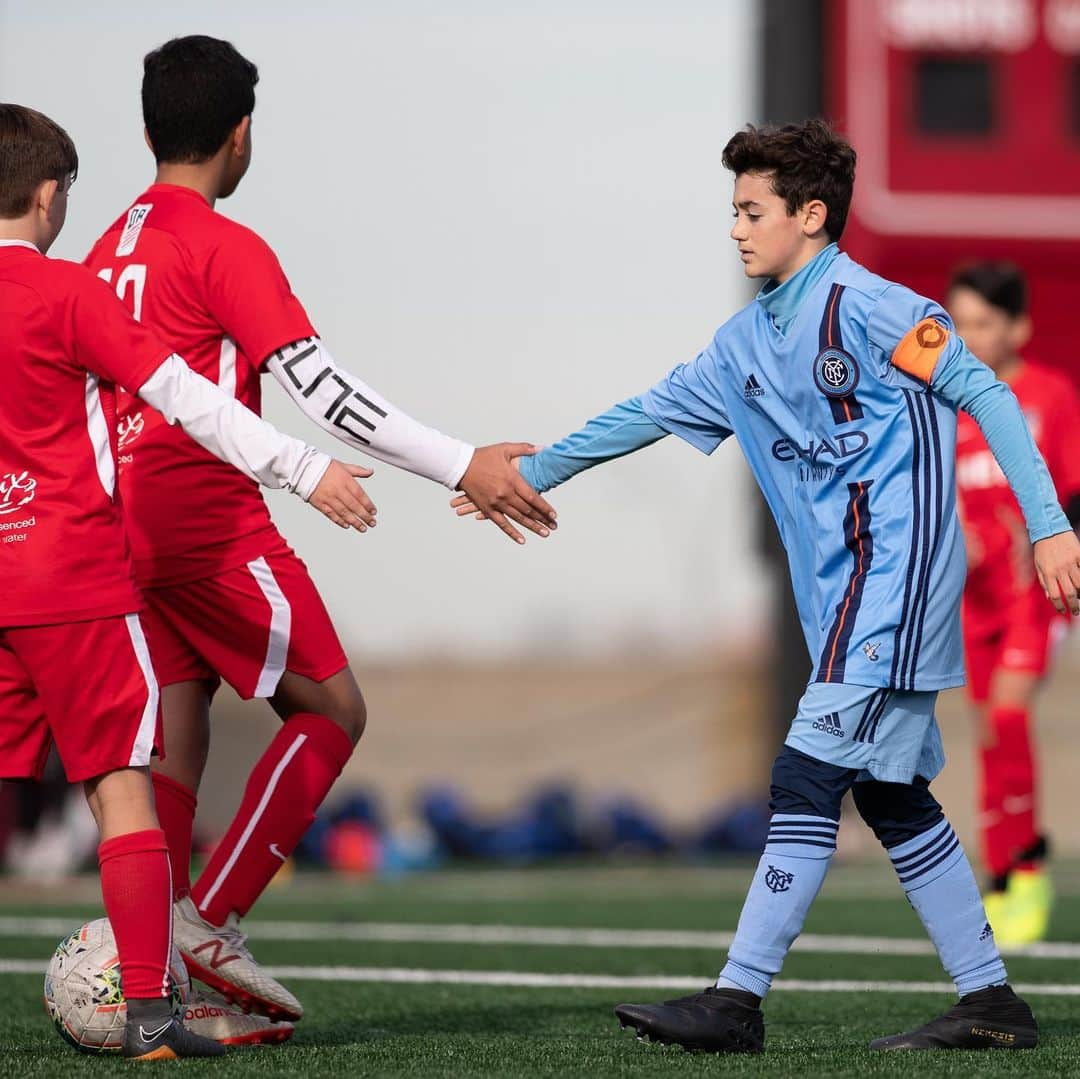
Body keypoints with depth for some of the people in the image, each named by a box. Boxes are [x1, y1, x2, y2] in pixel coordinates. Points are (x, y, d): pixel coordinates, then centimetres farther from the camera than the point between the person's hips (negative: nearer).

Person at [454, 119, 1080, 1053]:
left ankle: (739, 1000, -12)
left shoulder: (861, 305, -10)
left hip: (894, 577, -9)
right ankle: (990, 1002, 14)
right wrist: (534, 472, 29)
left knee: (809, 779, -11)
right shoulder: (747, 342, 15)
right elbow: (652, 412, 26)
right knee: (893, 795, 9)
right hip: (848, 596, 9)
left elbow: (984, 395, -12)